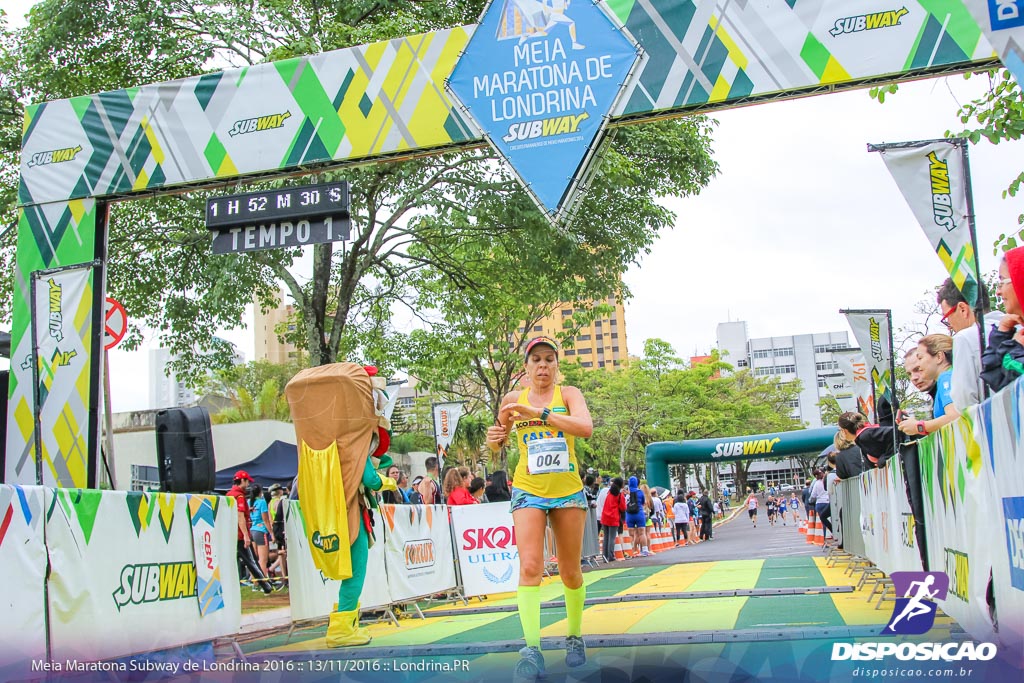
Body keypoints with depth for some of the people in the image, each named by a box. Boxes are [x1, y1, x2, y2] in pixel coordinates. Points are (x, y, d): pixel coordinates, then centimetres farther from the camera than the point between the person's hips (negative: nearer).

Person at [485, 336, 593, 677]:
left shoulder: (568, 393, -2)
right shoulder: (513, 399, 4)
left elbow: (585, 428, -22)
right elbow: (497, 445, 17)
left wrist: (539, 412, -30)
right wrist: (494, 440, -8)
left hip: (568, 491, 0)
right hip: (528, 491, 0)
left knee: (570, 572, 9)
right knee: (530, 567, -17)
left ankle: (574, 637, 29)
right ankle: (531, 647, -19)